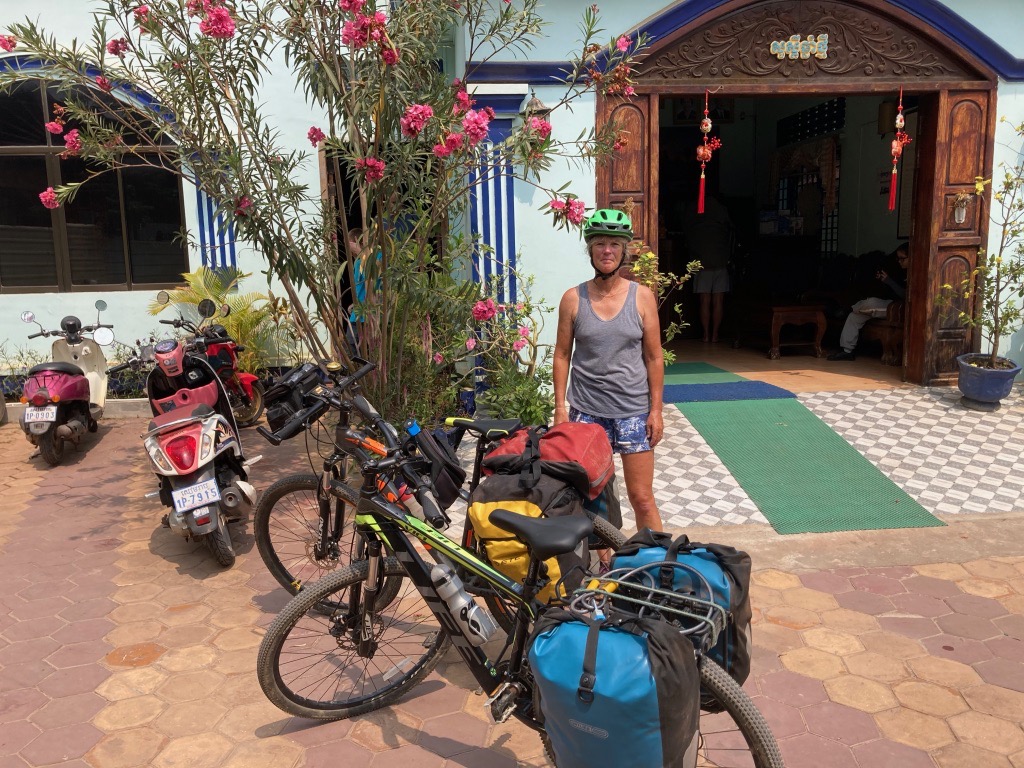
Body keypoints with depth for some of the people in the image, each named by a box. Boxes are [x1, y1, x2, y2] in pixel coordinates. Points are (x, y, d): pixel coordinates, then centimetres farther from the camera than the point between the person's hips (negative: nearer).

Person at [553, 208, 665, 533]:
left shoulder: (642, 296, -1)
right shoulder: (573, 298, 0)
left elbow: (653, 357, 1)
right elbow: (562, 355, 3)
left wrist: (656, 410, -2)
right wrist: (560, 406, -2)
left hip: (633, 410, -1)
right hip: (586, 409, 1)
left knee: (642, 497, 4)